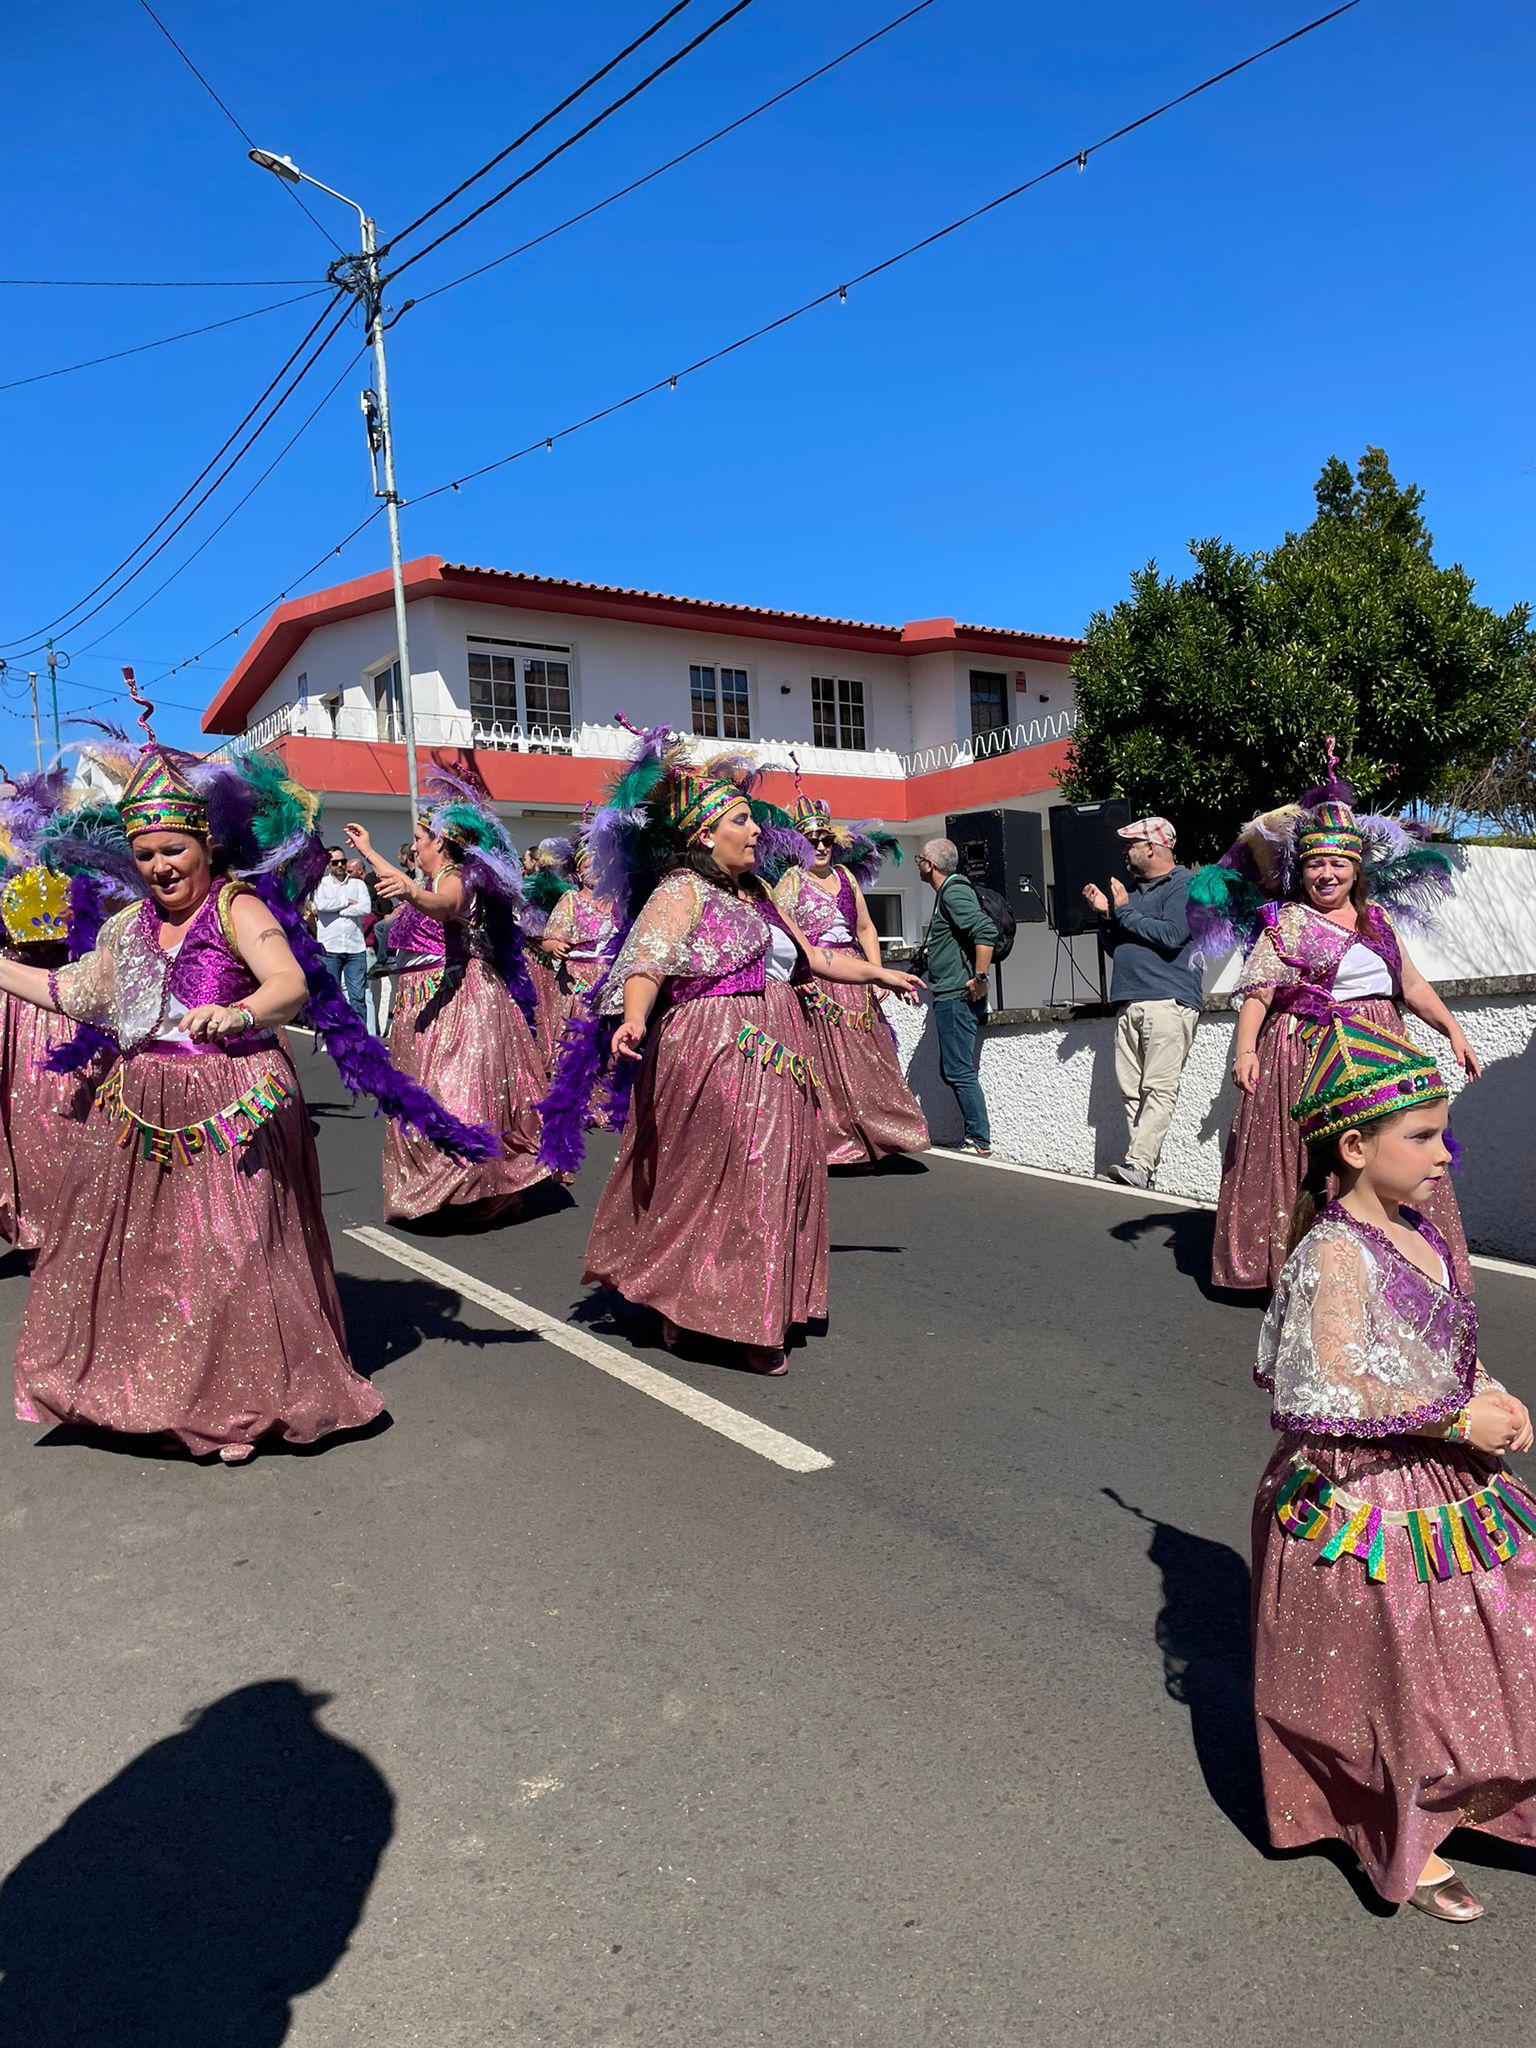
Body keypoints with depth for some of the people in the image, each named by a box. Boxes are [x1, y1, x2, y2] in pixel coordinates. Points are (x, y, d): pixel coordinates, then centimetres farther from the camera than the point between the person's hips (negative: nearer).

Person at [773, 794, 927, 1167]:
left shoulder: (845, 875, 16)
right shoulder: (791, 880, -1)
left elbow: (866, 929, 18)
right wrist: (803, 978, -22)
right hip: (814, 981, -5)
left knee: (863, 1060, 4)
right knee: (824, 1063, -6)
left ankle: (863, 1143, 12)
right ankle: (828, 1141, 2)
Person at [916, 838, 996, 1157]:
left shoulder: (954, 893, -14)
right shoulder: (946, 893, 18)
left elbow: (986, 931, -27)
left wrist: (979, 977, -25)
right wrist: (934, 948, 20)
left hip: (958, 997, -11)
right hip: (949, 998, 11)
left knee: (960, 1072, -7)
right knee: (951, 1071, 14)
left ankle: (980, 1142, -2)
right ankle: (975, 1137, 18)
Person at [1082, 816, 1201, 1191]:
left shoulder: (1183, 885, 0)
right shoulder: (1136, 889, 26)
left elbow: (1171, 935, -16)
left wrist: (1124, 911, -6)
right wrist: (1106, 912, 14)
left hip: (1168, 1000, -9)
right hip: (1129, 1002, 9)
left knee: (1159, 1089, -14)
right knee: (1131, 1090, 1)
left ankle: (1139, 1163, -22)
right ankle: (1143, 1164, 3)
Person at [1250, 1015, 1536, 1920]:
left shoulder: (1418, 1233, 3)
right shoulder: (1336, 1252, -24)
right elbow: (1332, 1394, -27)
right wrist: (1458, 1418, -22)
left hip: (1446, 1480, 8)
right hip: (1366, 1503, -8)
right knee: (1392, 1667, 8)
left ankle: (1455, 1796, 44)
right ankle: (1401, 1849, 30)